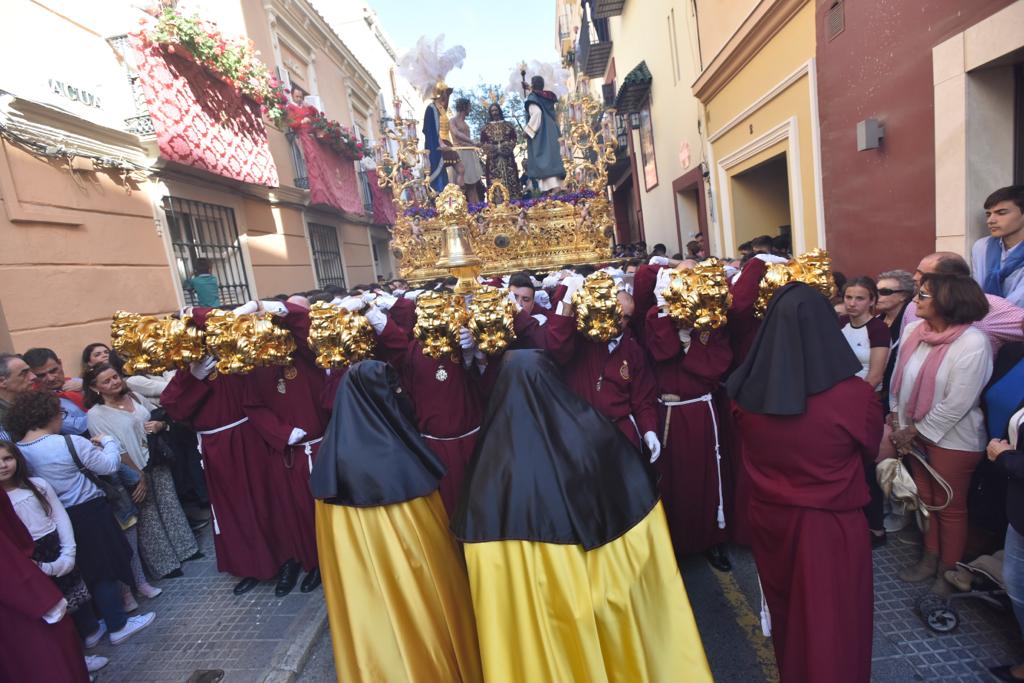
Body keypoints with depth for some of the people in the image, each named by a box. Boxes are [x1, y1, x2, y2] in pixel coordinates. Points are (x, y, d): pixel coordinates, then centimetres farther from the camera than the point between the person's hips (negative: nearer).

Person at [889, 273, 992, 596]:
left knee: (950, 508, 12)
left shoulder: (973, 344, -20)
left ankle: (948, 572, 31)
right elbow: (899, 378, 2)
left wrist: (913, 431, -14)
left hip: (951, 439, -5)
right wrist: (898, 423, -1)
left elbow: (956, 405, -20)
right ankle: (930, 558, 38)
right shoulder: (912, 330, -5)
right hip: (917, 432, 6)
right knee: (925, 498, 20)